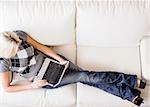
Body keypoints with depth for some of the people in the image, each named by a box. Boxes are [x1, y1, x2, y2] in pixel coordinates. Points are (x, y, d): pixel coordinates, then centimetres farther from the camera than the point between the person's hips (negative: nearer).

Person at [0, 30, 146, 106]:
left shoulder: (18, 35, -13)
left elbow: (40, 47, -5)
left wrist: (60, 59, -11)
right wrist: (33, 85, -15)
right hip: (42, 79, -3)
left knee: (86, 74, -7)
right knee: (83, 77, -14)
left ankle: (133, 81, -3)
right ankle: (130, 94, -9)